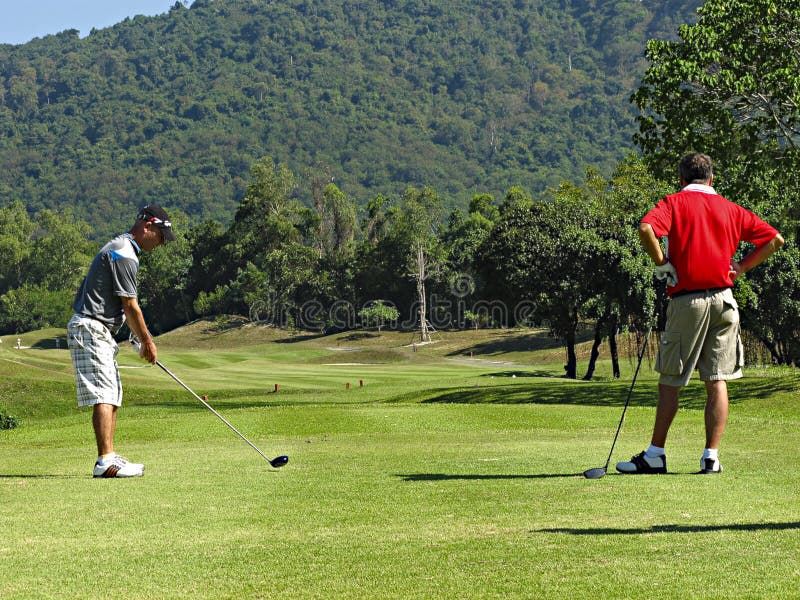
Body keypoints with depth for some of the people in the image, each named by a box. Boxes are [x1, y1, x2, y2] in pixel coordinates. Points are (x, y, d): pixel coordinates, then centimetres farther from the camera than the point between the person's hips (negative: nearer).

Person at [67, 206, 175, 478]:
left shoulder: (120, 248, 19)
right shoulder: (124, 254, -15)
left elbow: (125, 306, 22)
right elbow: (130, 306, -13)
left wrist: (142, 340, 19)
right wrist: (147, 341, -3)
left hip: (99, 332, 11)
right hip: (90, 329, -11)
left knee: (112, 396, 10)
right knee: (103, 395, -15)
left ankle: (110, 457, 12)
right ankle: (105, 461, -19)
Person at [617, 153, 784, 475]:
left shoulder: (674, 202, 1)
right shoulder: (731, 209, 13)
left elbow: (646, 228, -19)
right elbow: (774, 239, 13)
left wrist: (661, 263, -7)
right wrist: (741, 267, 12)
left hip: (687, 300, -3)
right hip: (723, 300, 3)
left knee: (670, 382, 4)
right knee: (717, 382, 5)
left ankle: (655, 455, 9)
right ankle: (711, 457, 3)